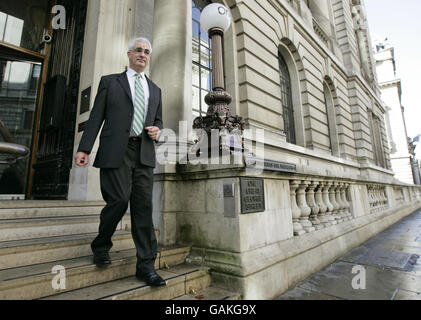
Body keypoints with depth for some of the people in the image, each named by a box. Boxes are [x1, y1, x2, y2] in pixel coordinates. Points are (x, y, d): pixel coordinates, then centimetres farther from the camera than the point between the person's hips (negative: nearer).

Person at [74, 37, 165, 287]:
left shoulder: (155, 90, 23)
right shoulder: (110, 82, 13)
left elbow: (158, 120, 25)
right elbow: (96, 117, 6)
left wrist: (157, 130, 1)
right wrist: (84, 148, -3)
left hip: (144, 153, 3)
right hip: (116, 151, -2)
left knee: (143, 206, -2)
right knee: (118, 201, -7)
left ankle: (146, 265, 4)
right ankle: (101, 246, 23)